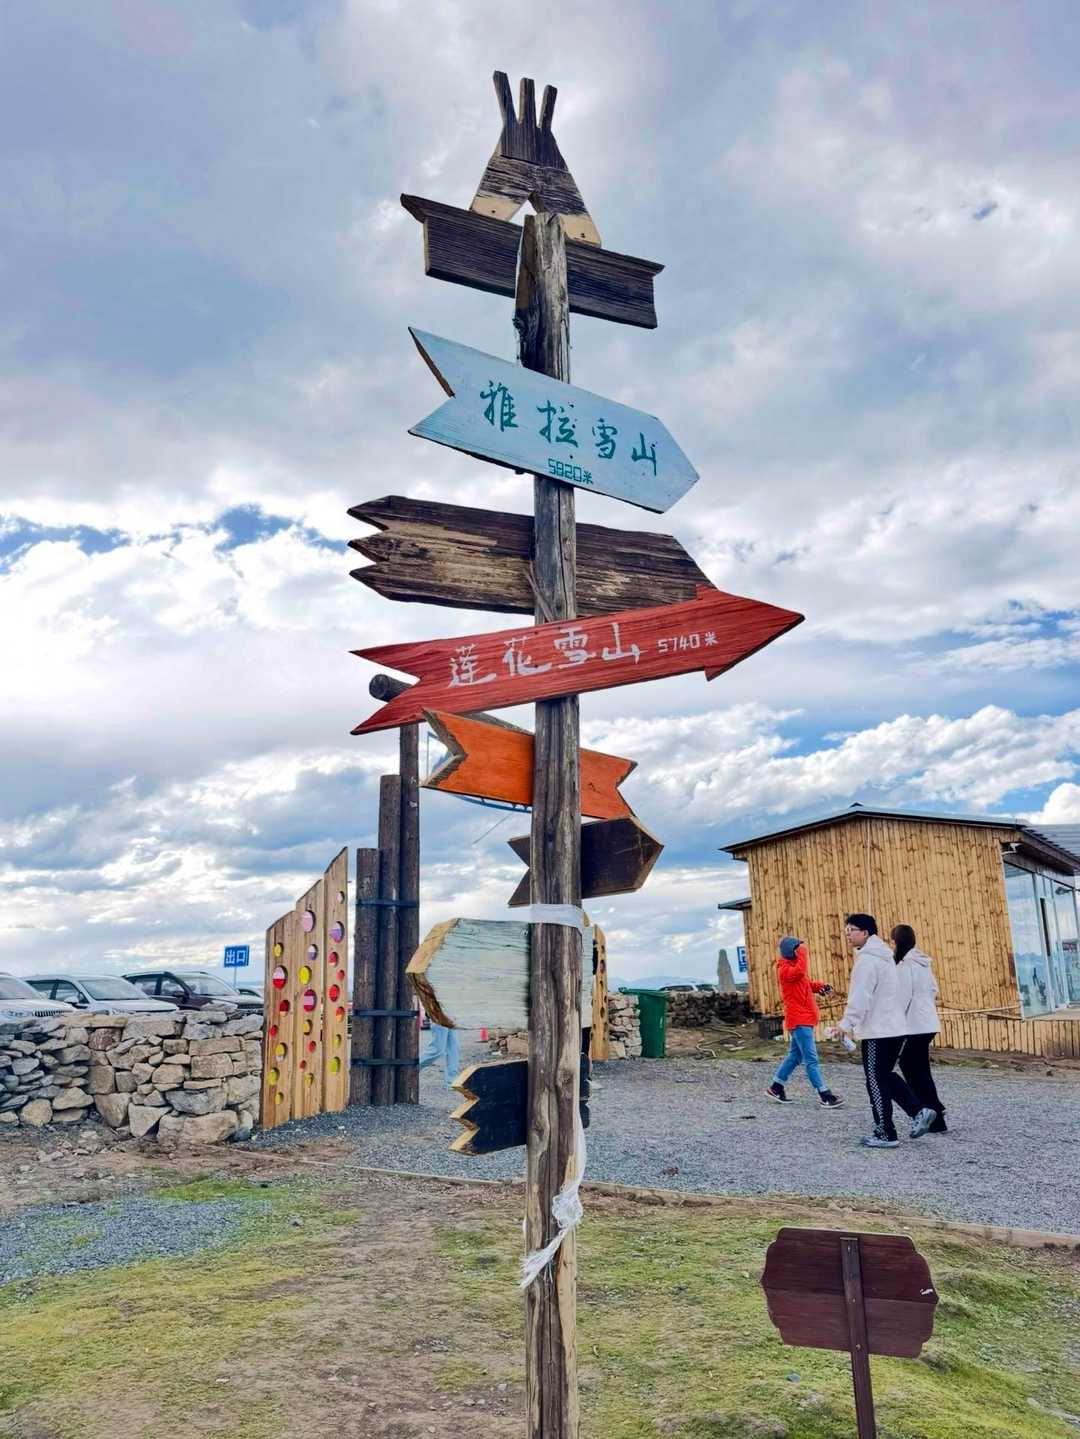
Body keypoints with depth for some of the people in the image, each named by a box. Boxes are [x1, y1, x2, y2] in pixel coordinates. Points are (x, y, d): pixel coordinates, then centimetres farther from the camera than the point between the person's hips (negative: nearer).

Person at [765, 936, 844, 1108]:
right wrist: (801, 952, -23)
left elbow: (805, 982, 23)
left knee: (794, 1055, 15)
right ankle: (824, 1096, -6)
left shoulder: (793, 965, 16)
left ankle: (776, 1088, 22)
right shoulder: (784, 969, -13)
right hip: (798, 1019, -10)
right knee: (811, 1059, -8)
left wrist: (819, 986, 4)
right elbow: (799, 972, -34)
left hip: (803, 1018, 10)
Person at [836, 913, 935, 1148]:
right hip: (896, 1027, 10)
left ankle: (885, 1134, 5)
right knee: (886, 1076, 20)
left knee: (876, 1082, 0)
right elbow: (903, 991, 19)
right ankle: (919, 1111, 10)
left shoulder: (867, 959, -15)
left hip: (877, 1031, -10)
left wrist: (847, 1023, -20)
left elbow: (861, 997, -22)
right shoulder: (886, 957, 16)